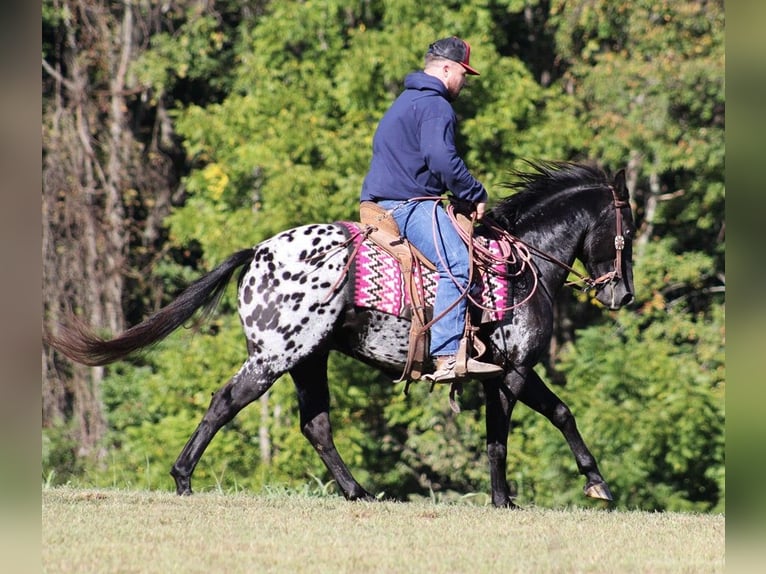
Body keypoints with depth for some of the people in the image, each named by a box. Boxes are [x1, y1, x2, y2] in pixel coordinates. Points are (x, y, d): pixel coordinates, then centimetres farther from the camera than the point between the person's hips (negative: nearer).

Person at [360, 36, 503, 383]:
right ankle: (447, 357, -38)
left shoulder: (408, 101, 25)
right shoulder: (434, 105, -9)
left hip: (384, 200, 11)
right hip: (408, 204, -11)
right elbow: (442, 161, -22)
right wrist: (476, 195, -10)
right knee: (456, 263, -25)